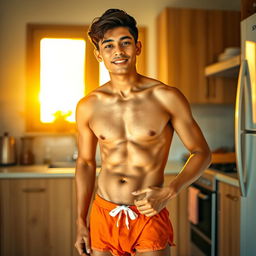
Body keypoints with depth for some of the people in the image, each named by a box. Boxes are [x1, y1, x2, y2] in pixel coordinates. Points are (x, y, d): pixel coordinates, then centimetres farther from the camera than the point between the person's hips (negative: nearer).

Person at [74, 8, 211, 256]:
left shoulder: (166, 97, -9)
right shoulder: (88, 106, -2)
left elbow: (201, 152, -2)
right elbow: (85, 163, 9)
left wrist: (168, 192, -15)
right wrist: (81, 223, 9)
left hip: (149, 215, -2)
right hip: (103, 214, 2)